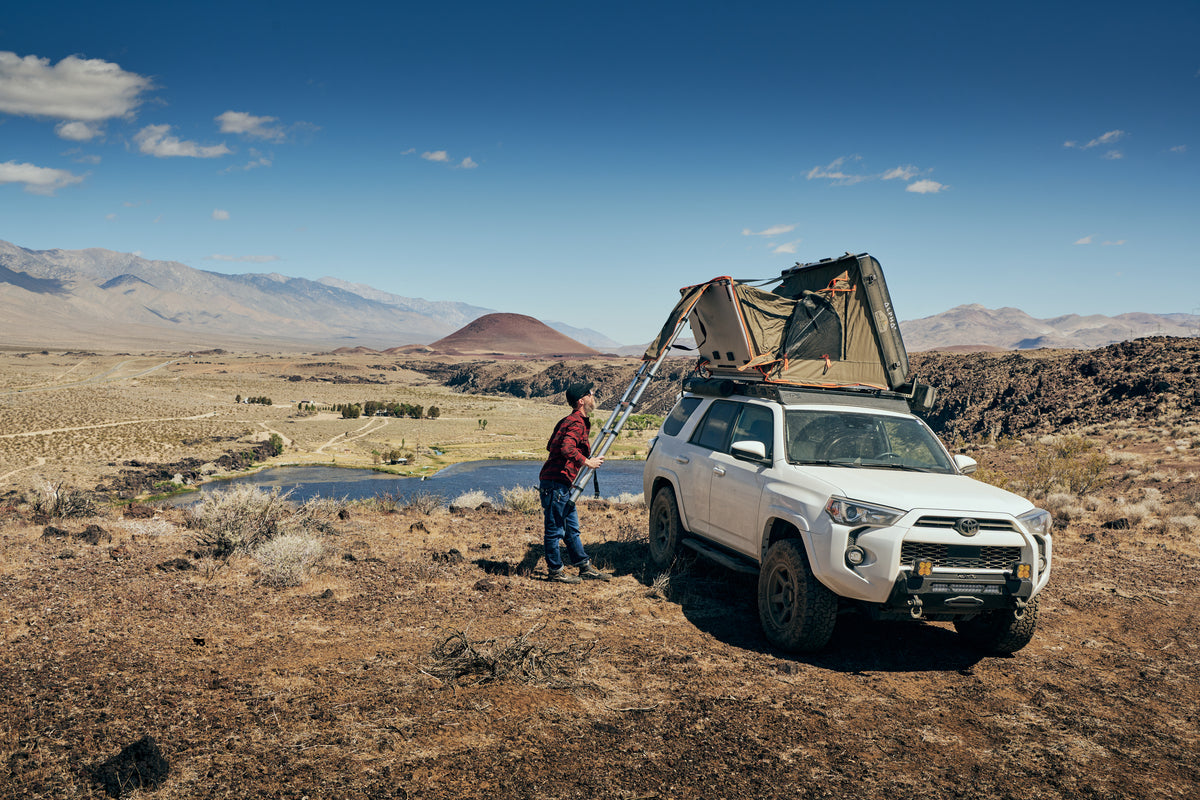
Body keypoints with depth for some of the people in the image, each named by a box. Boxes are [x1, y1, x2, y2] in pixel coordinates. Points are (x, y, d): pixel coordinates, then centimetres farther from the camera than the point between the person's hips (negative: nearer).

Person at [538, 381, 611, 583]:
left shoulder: (575, 421, 18)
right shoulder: (576, 423, -15)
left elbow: (551, 446, 23)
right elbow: (567, 449, -30)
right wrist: (587, 462, -19)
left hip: (563, 484, 11)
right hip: (555, 483, -11)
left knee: (572, 528, 15)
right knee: (555, 529, 0)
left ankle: (584, 566, 21)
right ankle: (556, 571, 8)